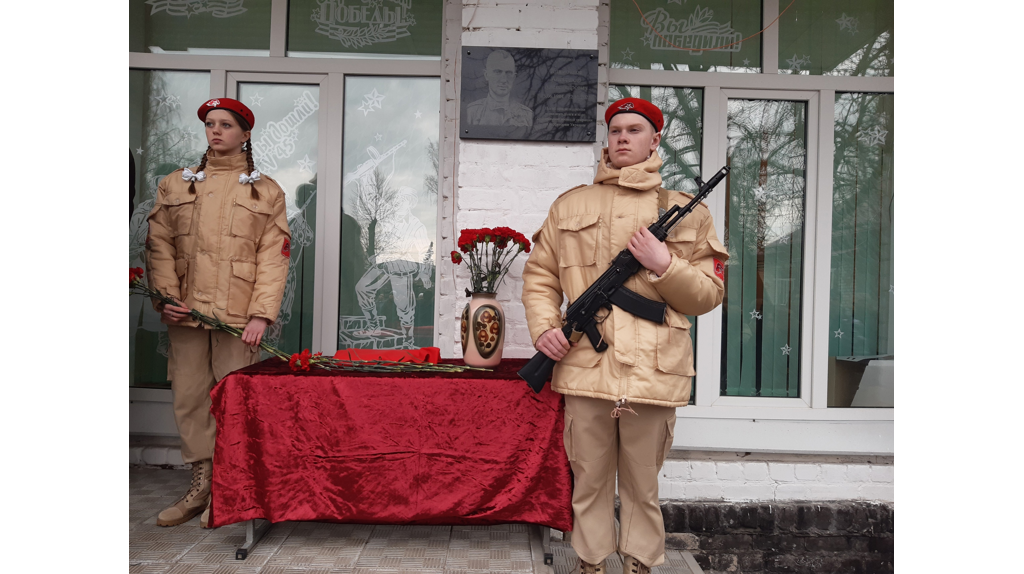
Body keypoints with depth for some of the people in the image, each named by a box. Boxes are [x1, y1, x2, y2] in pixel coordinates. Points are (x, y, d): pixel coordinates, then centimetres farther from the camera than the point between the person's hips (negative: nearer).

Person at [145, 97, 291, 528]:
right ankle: (201, 484, 18)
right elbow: (159, 244, 9)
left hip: (238, 314, -3)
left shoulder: (265, 191, 8)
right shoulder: (175, 185, 16)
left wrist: (261, 313, -11)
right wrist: (166, 298, -6)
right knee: (189, 397, 5)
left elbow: (274, 255, 0)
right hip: (186, 313, 3)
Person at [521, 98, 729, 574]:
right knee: (589, 481, 12)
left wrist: (663, 263, -10)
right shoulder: (570, 205, 11)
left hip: (652, 372, 0)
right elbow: (539, 275, 13)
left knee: (642, 485, 13)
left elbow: (708, 295, 7)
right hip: (584, 368, 1)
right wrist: (544, 327, -4)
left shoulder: (685, 213, 9)